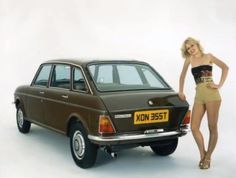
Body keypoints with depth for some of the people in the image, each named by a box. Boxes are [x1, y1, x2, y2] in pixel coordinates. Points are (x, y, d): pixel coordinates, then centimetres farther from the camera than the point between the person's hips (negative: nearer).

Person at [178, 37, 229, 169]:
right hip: (199, 96, 3)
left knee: (212, 128, -1)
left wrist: (220, 85, -5)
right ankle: (202, 154, 13)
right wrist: (181, 91, 22)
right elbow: (183, 75, 26)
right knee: (194, 128, -5)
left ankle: (208, 157, 11)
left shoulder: (208, 57, 7)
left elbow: (225, 67, 3)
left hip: (212, 94, -3)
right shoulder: (190, 59, 16)